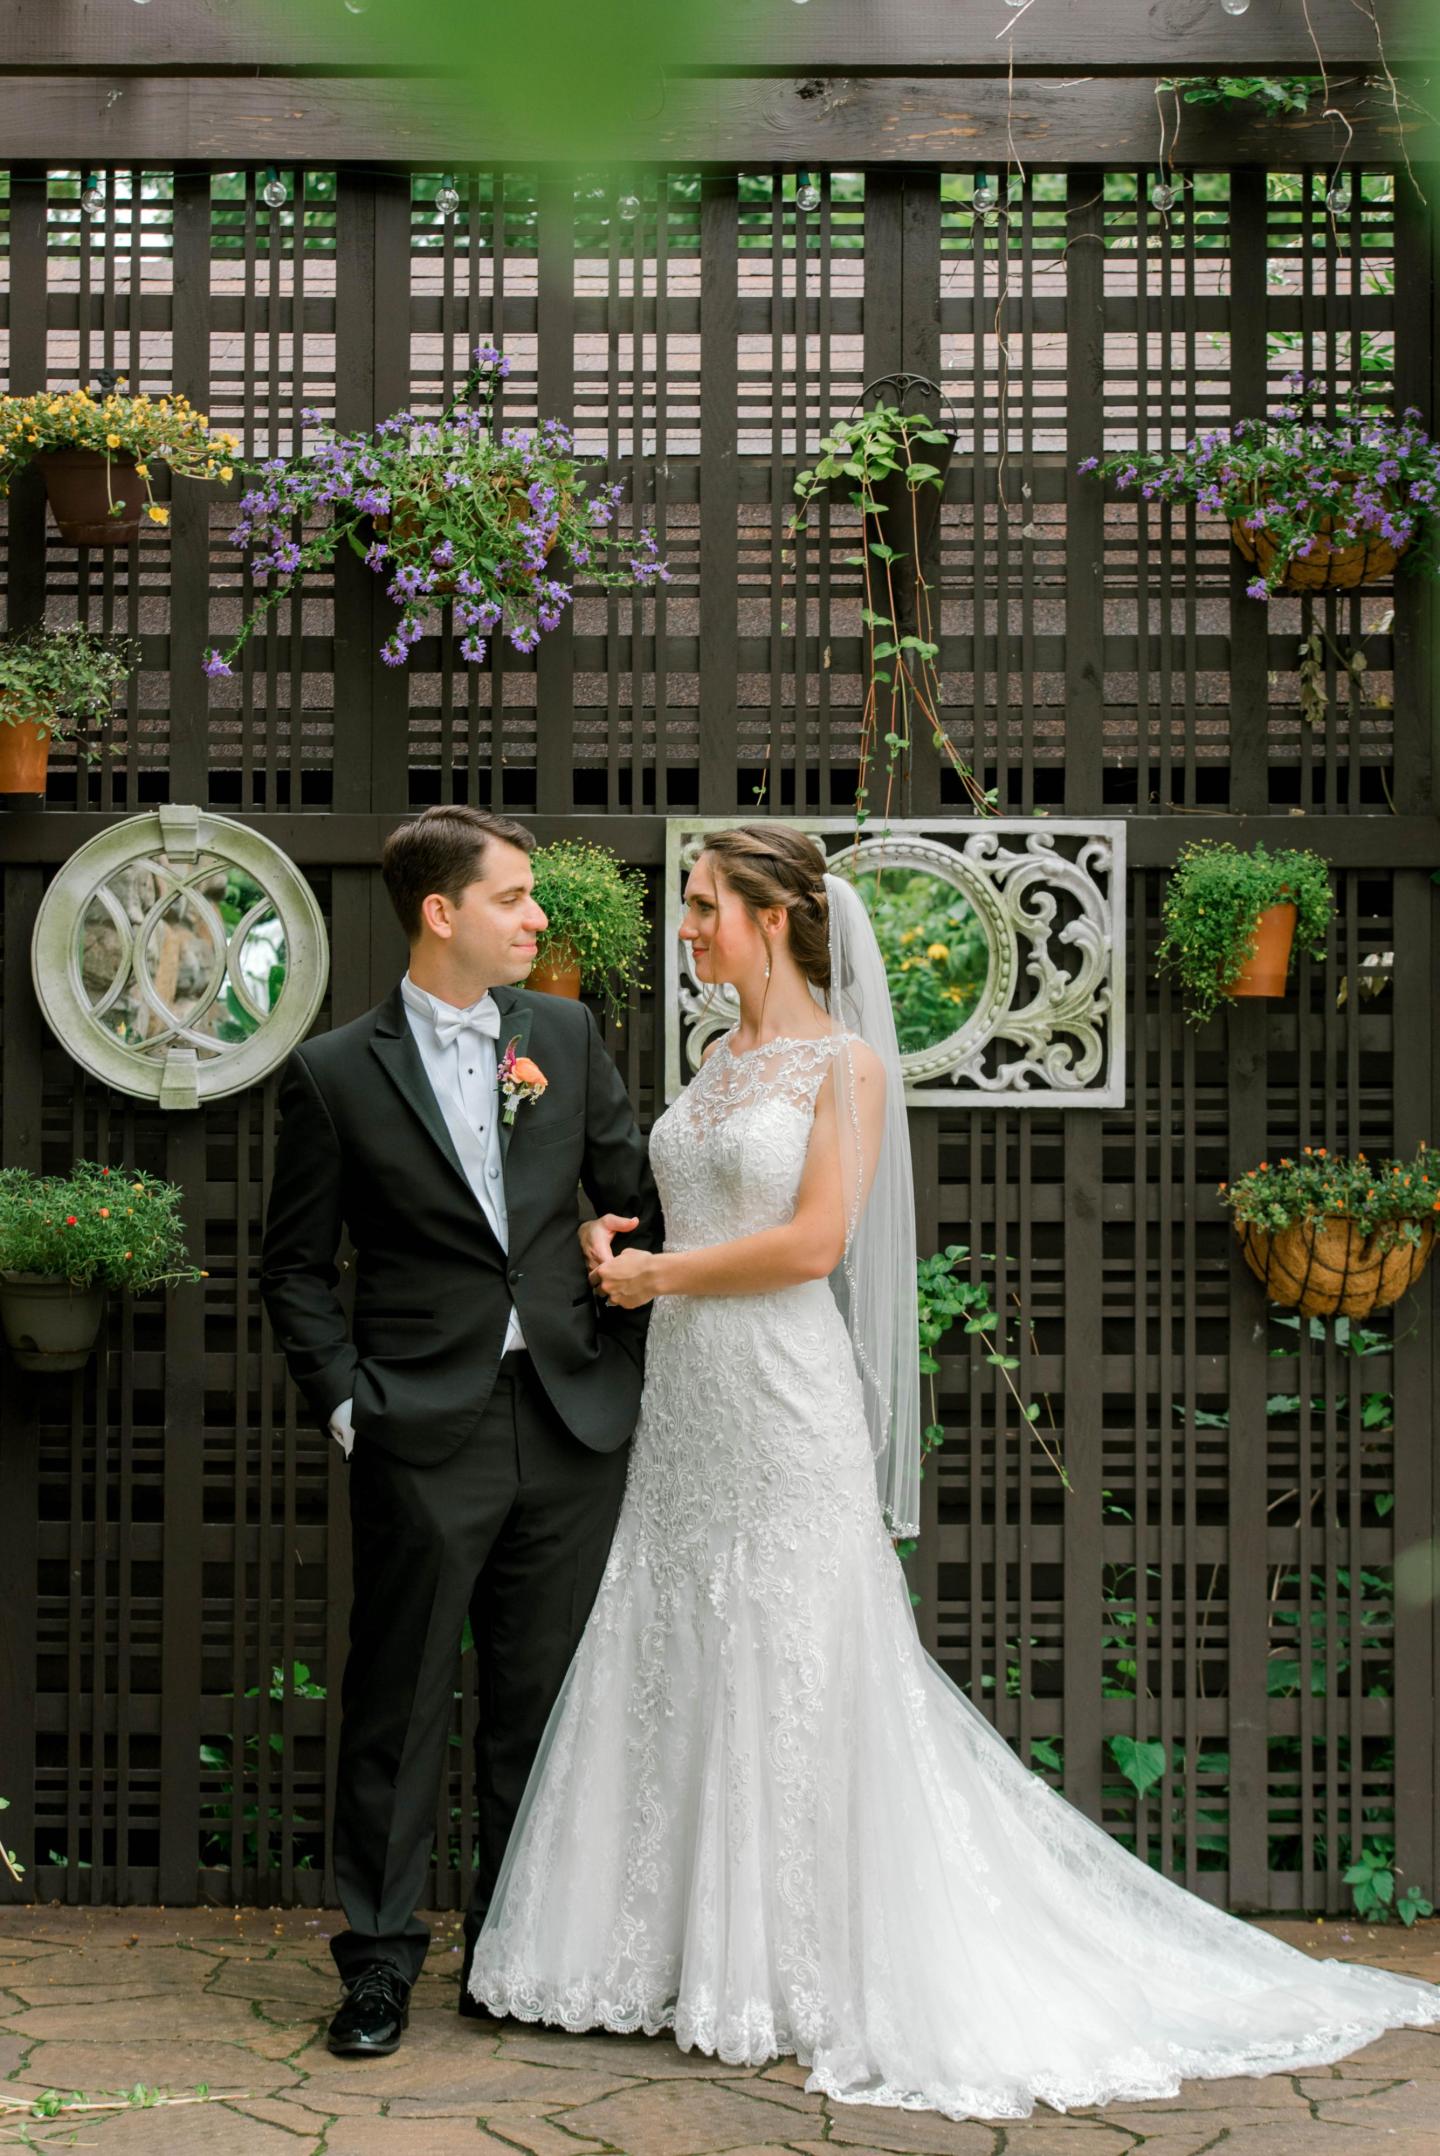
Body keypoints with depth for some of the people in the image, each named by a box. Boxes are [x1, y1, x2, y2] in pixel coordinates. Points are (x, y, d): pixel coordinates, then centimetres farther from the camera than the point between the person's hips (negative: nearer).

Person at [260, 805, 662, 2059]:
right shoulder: (338, 1074, -2)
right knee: (401, 1704, 3)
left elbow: (637, 1196, 14)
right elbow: (297, 1267, 3)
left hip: (571, 1419, 3)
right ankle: (381, 1955, 16)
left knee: (541, 1700, 10)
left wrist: (629, 1347, 7)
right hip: (427, 1436, -3)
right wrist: (346, 1402, -6)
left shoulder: (566, 1035, 8)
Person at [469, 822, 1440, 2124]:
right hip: (685, 1404, 8)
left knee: (790, 1676, -1)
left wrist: (662, 1274, -9)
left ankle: (800, 1970, 13)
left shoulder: (847, 1063, -8)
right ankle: (693, 1953, 21)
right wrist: (617, 1242, 1)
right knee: (671, 1667, 9)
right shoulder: (720, 1062, 14)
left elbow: (813, 1241, -16)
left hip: (783, 1402, -7)